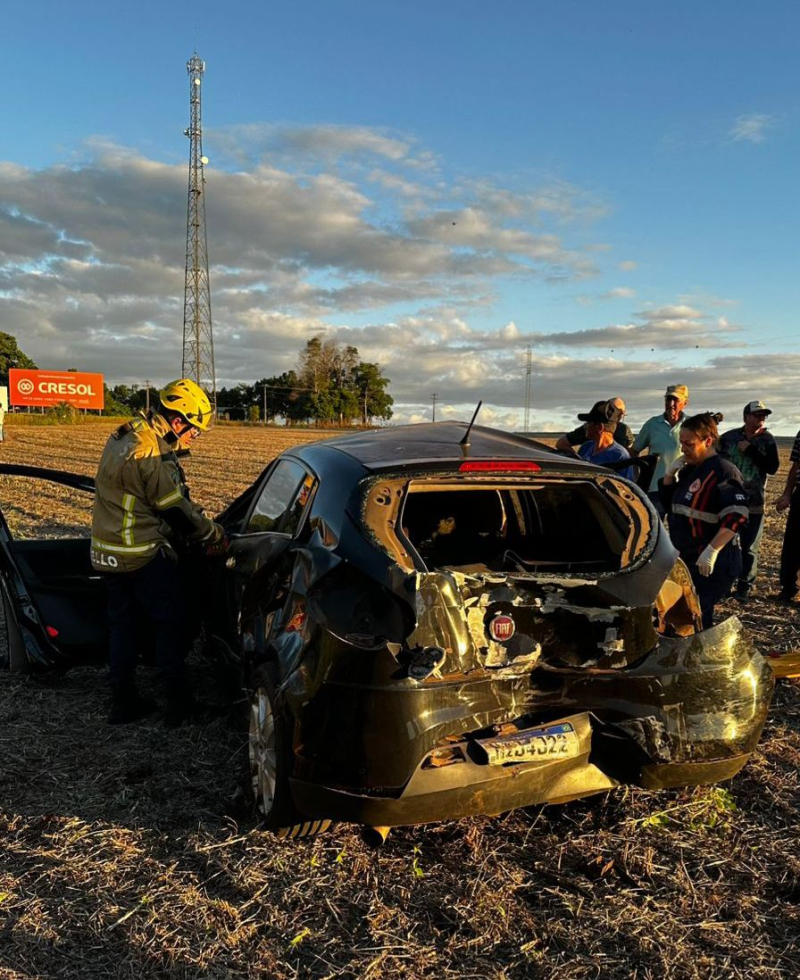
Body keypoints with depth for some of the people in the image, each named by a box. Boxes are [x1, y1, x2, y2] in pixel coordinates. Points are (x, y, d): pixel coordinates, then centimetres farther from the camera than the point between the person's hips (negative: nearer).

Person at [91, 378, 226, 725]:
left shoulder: (125, 436, 8)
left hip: (108, 552, 9)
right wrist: (215, 534, 0)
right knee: (171, 622, 4)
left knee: (121, 623, 15)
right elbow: (178, 511, -15)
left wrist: (199, 521, 15)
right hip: (143, 555, -9)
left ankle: (123, 702, 23)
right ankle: (179, 702, 11)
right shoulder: (152, 454, -22)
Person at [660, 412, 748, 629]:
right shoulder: (690, 470, 12)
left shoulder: (723, 471, -15)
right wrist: (669, 475, 5)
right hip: (687, 559, 9)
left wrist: (711, 550, -31)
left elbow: (736, 516, -25)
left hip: (713, 564, -9)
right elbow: (669, 504, 21)